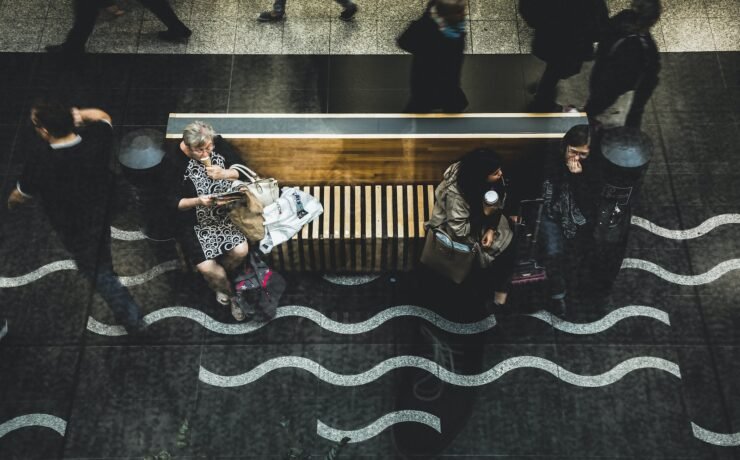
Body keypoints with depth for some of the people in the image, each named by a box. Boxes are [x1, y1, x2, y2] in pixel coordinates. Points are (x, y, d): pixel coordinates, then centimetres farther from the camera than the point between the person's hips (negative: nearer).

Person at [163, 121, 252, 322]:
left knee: (241, 251, -17)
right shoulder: (173, 160, -17)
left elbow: (240, 170, 2)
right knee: (206, 267, -17)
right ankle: (231, 294, 16)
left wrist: (225, 174, -20)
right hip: (194, 220, -3)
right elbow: (175, 202, -13)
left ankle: (219, 280, 18)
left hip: (225, 211, 3)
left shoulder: (219, 143, -9)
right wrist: (198, 201, -32)